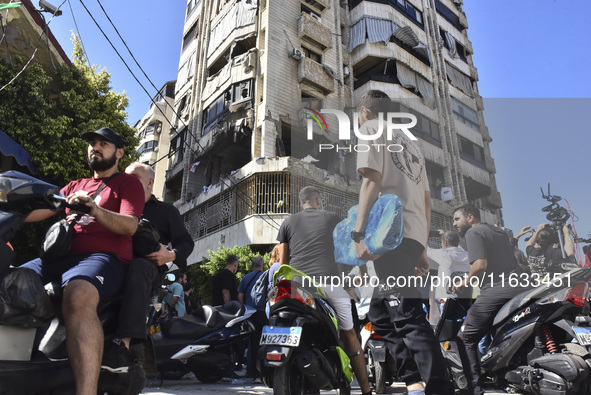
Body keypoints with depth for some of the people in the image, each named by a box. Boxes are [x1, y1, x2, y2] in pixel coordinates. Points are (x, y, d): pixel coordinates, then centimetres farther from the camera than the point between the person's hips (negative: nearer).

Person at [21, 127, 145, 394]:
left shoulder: (128, 183, 13)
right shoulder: (76, 186, 33)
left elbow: (129, 226, -4)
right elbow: (41, 210, 21)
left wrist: (94, 209, -20)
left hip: (104, 257, -7)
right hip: (59, 256, 7)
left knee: (78, 297, -38)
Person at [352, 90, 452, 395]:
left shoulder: (370, 128, 6)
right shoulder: (409, 143, 29)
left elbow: (372, 181, -11)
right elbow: (426, 202, 24)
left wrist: (358, 233, -17)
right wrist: (422, 250, 24)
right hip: (414, 235, 9)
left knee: (407, 317, -12)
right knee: (380, 315, 15)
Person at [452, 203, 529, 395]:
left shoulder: (473, 232, -4)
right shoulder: (500, 231, 23)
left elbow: (480, 265, -15)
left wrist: (464, 283, -5)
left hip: (495, 292, -9)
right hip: (518, 289, 9)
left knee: (466, 338, -3)